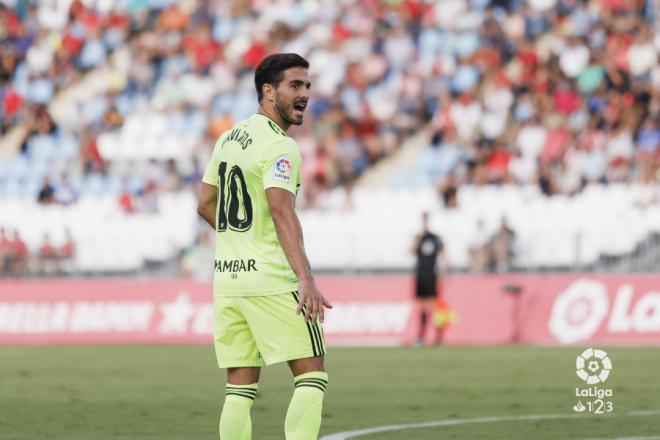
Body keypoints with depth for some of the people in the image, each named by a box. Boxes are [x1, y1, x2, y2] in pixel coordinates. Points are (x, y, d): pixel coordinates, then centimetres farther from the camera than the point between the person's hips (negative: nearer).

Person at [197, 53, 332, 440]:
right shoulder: (280, 146, -12)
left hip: (226, 281, 8)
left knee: (240, 387, 8)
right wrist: (306, 278, -33)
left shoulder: (229, 138, 14)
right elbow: (281, 209, -25)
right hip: (272, 281, -8)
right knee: (312, 378, -3)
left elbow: (206, 204, 21)